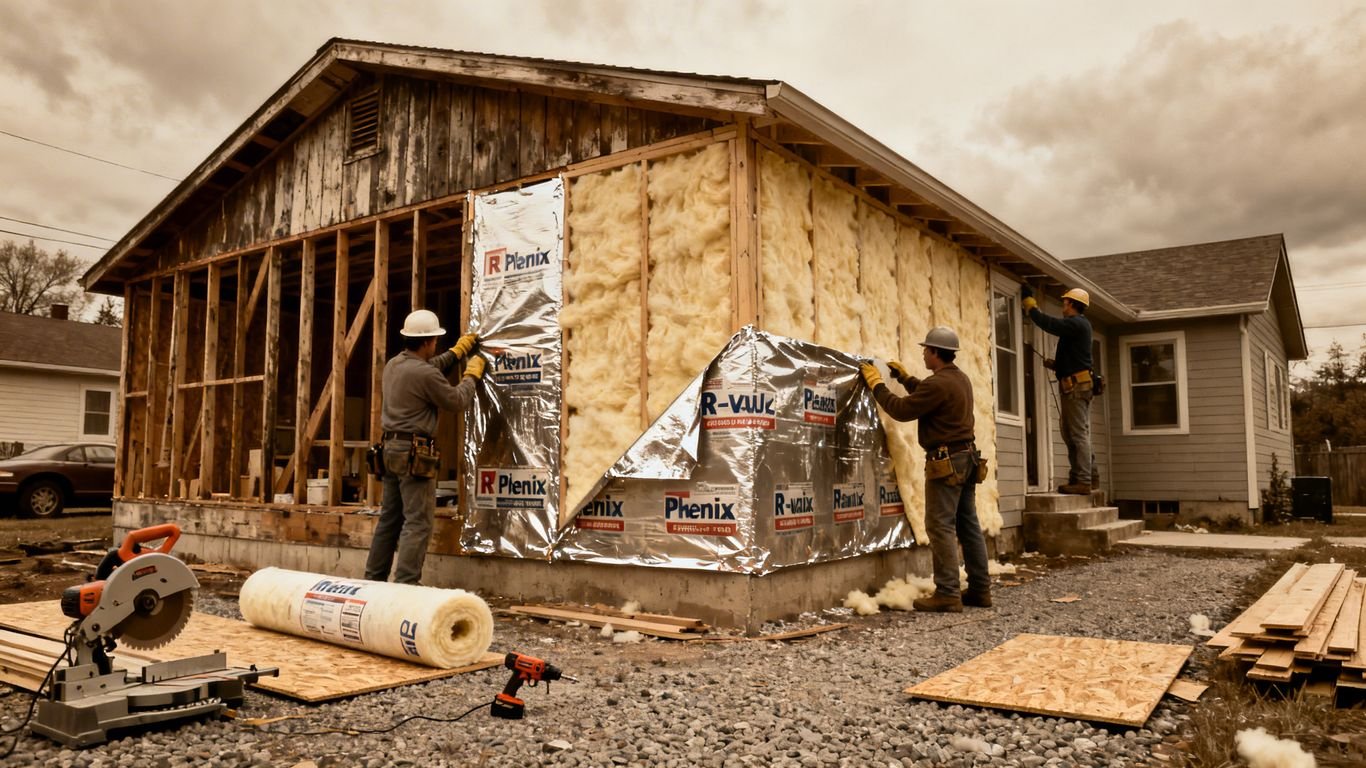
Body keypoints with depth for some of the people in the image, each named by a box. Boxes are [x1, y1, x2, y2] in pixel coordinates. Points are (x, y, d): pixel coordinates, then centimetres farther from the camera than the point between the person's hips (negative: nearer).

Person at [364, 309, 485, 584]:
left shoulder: (393, 364, 9)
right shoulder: (425, 374, -18)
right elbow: (456, 401, -7)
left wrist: (457, 352, 31)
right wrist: (472, 374, 8)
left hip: (392, 449, 9)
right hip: (415, 454, -9)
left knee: (389, 518, 15)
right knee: (418, 523, -6)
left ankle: (374, 579, 21)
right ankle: (406, 585, -9)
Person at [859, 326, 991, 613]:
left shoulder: (938, 383, -18)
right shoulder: (961, 379, 13)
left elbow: (902, 410, -14)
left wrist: (876, 384, -3)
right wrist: (904, 377, 34)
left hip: (945, 461, -10)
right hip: (966, 457, 10)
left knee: (941, 527, -7)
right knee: (968, 525, 11)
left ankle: (947, 594, -7)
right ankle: (980, 589, 16)